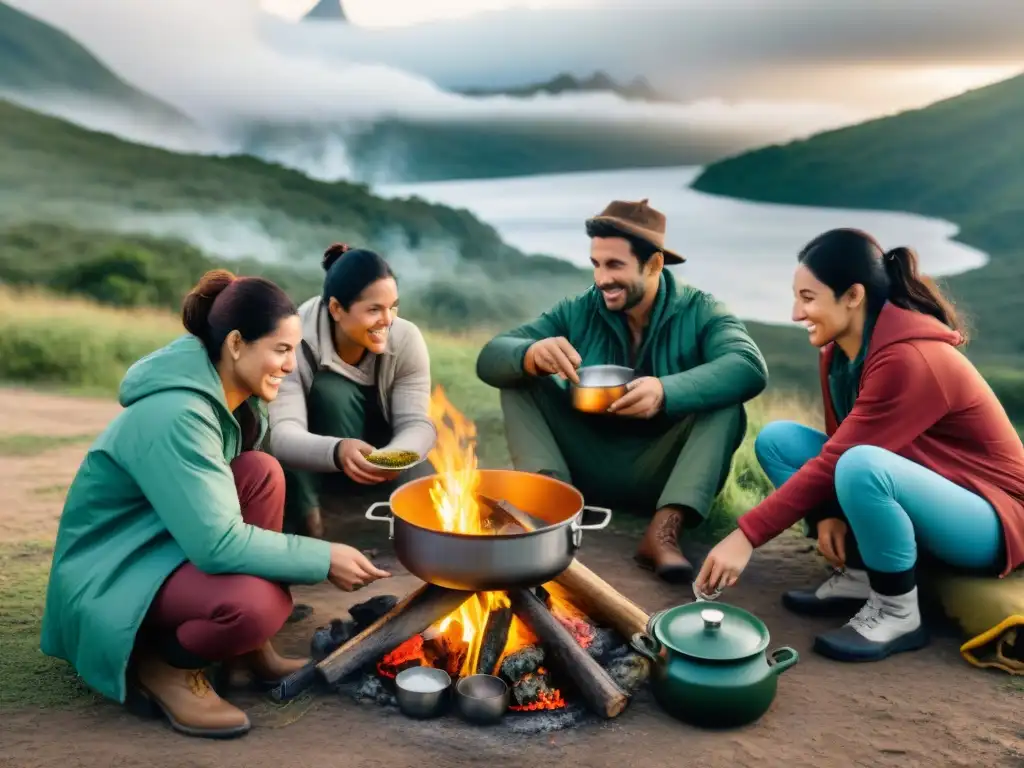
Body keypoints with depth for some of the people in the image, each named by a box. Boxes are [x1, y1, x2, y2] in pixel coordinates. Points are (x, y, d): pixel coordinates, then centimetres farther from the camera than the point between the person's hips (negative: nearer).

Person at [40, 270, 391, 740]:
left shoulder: (233, 395, -1)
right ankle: (165, 664, -2)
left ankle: (249, 648, -2)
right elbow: (217, 544, -33)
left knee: (263, 472, -15)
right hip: (114, 573, -9)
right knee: (257, 603, -35)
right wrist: (323, 559, -28)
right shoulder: (177, 415, -29)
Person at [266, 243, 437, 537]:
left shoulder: (406, 339, -19)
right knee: (331, 389, -31)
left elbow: (417, 423, -23)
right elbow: (281, 434, -39)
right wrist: (338, 451, -60)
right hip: (312, 469, -3)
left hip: (376, 468, 3)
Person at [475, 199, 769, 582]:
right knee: (520, 382, -11)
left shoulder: (699, 311, -8)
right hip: (589, 467, 2)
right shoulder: (576, 311, -2)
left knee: (727, 406, -26)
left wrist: (666, 392, -44)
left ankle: (664, 530, -36)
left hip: (663, 471, -2)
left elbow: (750, 368, -28)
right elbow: (490, 358, -10)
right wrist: (532, 354, -34)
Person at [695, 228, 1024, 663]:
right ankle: (858, 574, 0)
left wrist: (747, 535, -27)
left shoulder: (910, 358, -28)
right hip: (915, 492, 8)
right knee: (777, 439, -1)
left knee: (860, 467, -38)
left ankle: (897, 614, -14)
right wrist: (829, 513, -14)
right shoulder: (840, 352, -1)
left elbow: (841, 462, -29)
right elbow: (840, 445, 6)